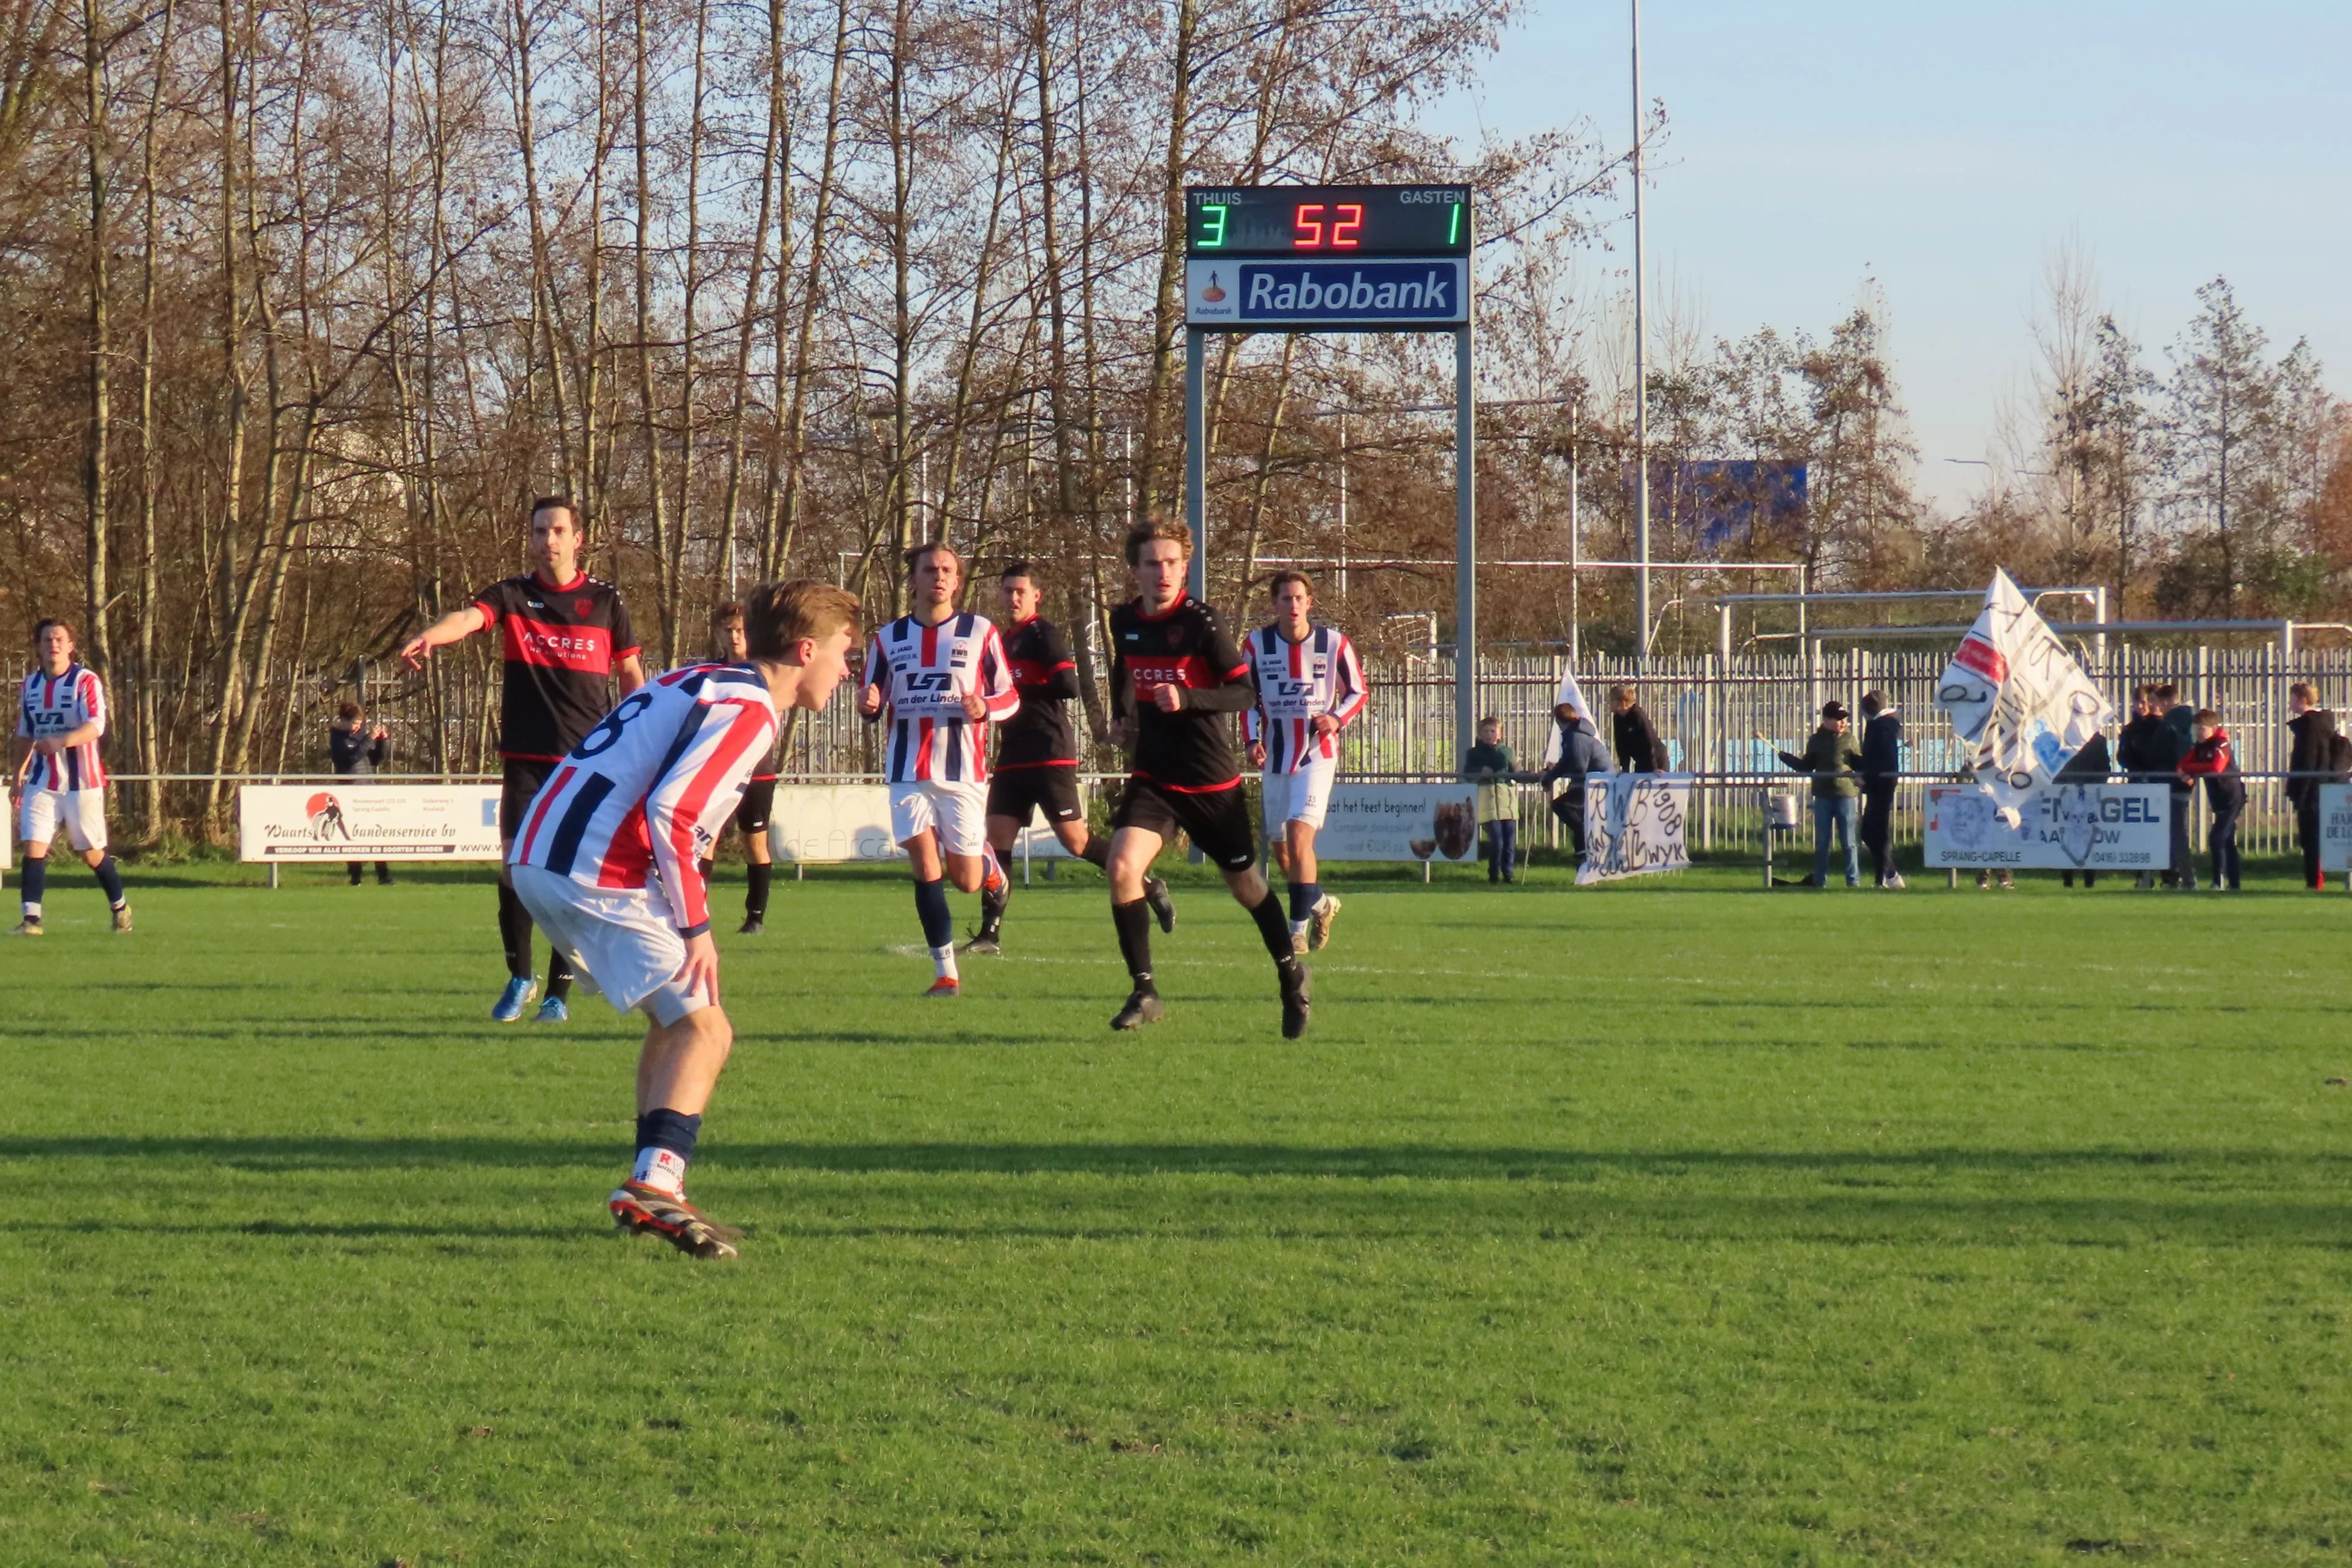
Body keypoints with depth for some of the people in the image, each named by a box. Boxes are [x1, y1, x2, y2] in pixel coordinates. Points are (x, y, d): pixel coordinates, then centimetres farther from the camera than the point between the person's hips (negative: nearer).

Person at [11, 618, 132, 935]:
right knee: (33, 846, -11)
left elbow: (95, 727, -21)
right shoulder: (29, 686, 9)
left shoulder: (87, 682, -8)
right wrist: (19, 774, 18)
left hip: (81, 781, -4)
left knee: (92, 852, 5)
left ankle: (120, 907, 26)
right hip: (41, 783, 4)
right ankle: (31, 919, -12)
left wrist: (61, 741, -37)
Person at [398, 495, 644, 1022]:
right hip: (527, 761, 0)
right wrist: (429, 637, -40)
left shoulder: (606, 602, 5)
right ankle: (519, 977, 13)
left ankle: (559, 990, 10)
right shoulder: (513, 595, 3)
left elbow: (631, 676, 11)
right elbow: (468, 617, -17)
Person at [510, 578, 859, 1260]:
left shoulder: (703, 682, 20)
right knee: (704, 1029, -8)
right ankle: (653, 1185, -22)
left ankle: (653, 1191, 19)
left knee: (675, 1019, 20)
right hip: (601, 878, -10)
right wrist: (695, 926, -13)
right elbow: (669, 813, -20)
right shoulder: (748, 711, -10)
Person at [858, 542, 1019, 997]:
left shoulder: (980, 632, 1)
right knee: (926, 869, -8)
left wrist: (985, 708, -19)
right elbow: (874, 704, 16)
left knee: (965, 881, 1)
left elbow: (1010, 697, 4)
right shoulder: (889, 638, 9)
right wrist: (868, 704, -9)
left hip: (963, 771, -2)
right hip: (907, 770, 2)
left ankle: (988, 862, 38)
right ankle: (946, 973, -1)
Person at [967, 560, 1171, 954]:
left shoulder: (1042, 635, -8)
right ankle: (990, 933, 0)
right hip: (1014, 755, 8)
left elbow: (1068, 687, -19)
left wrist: (1018, 691, -16)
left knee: (1076, 841, -7)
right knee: (997, 839, 0)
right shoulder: (1004, 640, 18)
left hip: (1049, 756, -8)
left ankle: (1148, 886, 9)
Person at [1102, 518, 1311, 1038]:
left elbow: (1246, 692, -17)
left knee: (1246, 883, 12)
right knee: (1122, 866, -20)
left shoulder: (1200, 621, -15)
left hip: (1212, 781, -3)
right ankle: (1144, 992, -12)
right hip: (1152, 776, 3)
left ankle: (1289, 972, 38)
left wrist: (1186, 698, -29)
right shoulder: (1124, 621, 2)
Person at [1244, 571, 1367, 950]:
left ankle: (1299, 929, -16)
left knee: (1299, 835, -20)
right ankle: (1321, 903, 37)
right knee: (1281, 850, 10)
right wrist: (1253, 740, -5)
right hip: (1275, 757, 4)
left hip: (1318, 754, -4)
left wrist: (1337, 719, -14)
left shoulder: (1334, 643, -5)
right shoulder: (1258, 644, 0)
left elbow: (1358, 691, 5)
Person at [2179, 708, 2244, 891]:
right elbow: (2184, 765, 2)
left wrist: (2189, 769, -22)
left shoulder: (2221, 744, -16)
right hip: (2219, 800, 9)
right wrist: (2187, 775, -22)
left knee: (2216, 838, -16)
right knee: (2227, 842, 12)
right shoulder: (2199, 745, 8)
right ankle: (2233, 883, 18)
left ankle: (2219, 881, -15)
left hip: (2232, 799, -9)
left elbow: (2217, 767, -31)